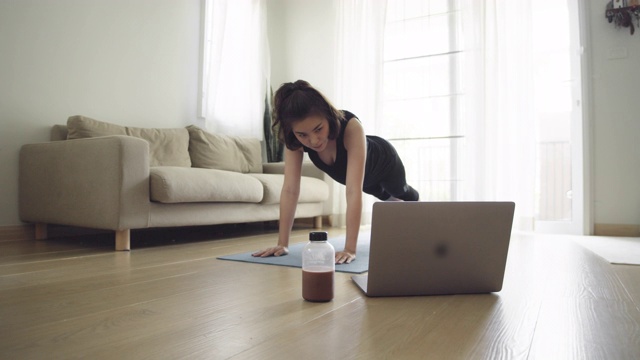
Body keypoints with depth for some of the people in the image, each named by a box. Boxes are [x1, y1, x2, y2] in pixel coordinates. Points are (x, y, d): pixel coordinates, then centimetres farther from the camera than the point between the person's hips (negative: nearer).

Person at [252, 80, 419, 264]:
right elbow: (290, 189, -38)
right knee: (385, 196, 37)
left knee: (402, 193, 32)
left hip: (382, 160, -3)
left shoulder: (351, 126, -50)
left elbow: (354, 191, -55)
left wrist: (350, 249, -58)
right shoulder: (294, 140, -38)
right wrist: (282, 244, -41)